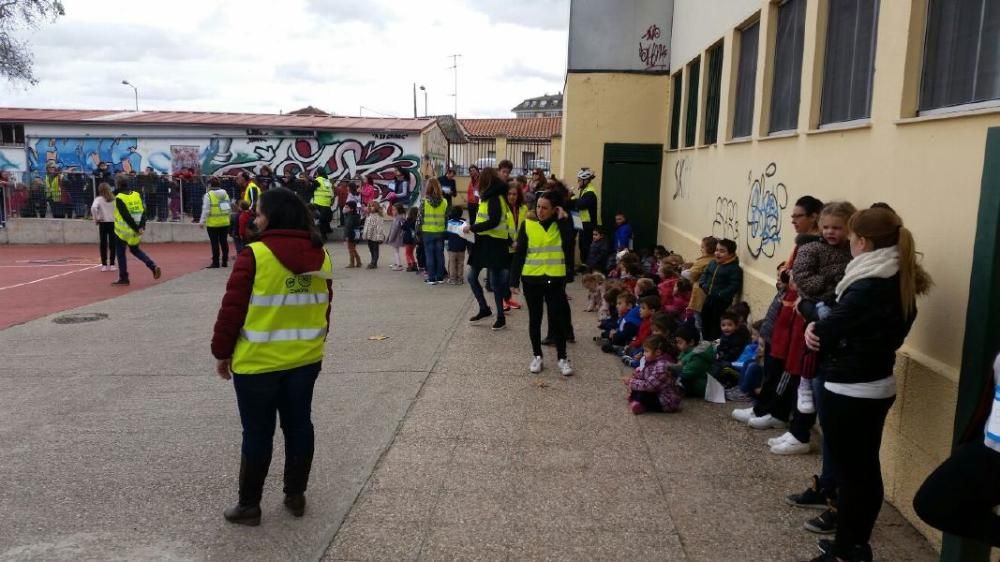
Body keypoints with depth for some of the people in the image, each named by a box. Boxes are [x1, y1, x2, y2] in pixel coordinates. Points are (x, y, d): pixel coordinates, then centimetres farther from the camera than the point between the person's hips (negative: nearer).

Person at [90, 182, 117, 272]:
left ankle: (104, 265, 5)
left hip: (103, 223, -2)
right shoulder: (114, 199, 4)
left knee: (103, 244, 4)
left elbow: (93, 208, -19)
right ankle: (111, 264, 6)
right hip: (113, 223, 2)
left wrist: (96, 218, -9)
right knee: (112, 244, 5)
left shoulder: (99, 199, -4)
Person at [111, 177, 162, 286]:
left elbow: (126, 216, -19)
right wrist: (142, 226, -8)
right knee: (135, 249, 22)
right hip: (136, 229, 6)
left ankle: (123, 278, 10)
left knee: (120, 253, 8)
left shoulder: (119, 198, -14)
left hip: (124, 230, -6)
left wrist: (136, 229, -16)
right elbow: (143, 212, -2)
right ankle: (153, 266, 4)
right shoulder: (137, 195, 4)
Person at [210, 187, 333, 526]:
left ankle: (249, 505, 18)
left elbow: (232, 309, -12)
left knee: (257, 433, 6)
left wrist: (222, 352, 0)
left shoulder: (255, 256, -15)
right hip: (305, 359, 5)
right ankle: (296, 496, 27)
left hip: (258, 361, -5)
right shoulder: (320, 256, 2)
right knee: (299, 425, 15)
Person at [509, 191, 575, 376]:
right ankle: (537, 356, 22)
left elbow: (569, 245, -16)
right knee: (535, 318, 10)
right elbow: (519, 253, 2)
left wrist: (564, 220, -14)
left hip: (555, 279, -1)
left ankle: (562, 358, 13)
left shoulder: (561, 225, 1)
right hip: (531, 279, 1)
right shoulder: (527, 225, 0)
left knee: (557, 319, 1)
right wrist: (514, 279, -1)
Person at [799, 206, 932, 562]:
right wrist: (824, 329, -1)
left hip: (849, 392, -9)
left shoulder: (867, 287, -23)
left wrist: (814, 329, 5)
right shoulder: (901, 281, 6)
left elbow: (827, 332, -18)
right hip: (879, 385, 9)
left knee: (848, 471, 2)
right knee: (867, 469, 16)